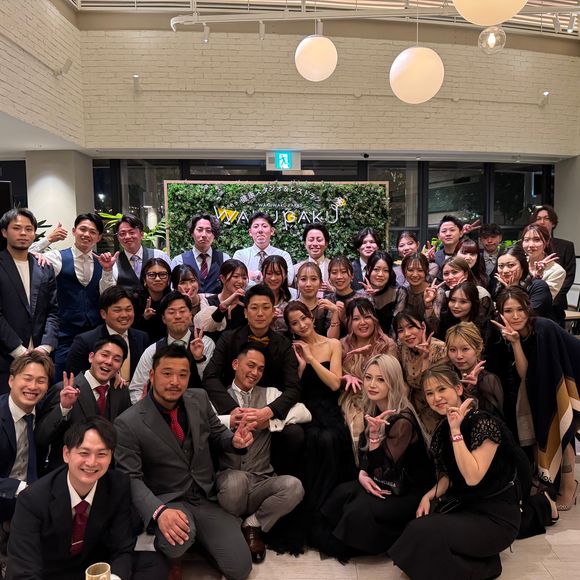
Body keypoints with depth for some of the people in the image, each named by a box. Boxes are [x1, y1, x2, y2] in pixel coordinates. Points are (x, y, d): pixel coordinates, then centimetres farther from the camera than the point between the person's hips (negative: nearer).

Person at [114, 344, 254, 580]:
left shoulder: (199, 399, -2)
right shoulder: (128, 423, -15)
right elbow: (131, 479, -15)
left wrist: (235, 441, -15)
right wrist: (159, 511, -32)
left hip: (208, 498, 4)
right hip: (168, 501, -3)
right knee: (178, 536, -36)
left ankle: (200, 536, 21)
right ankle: (166, 549, 0)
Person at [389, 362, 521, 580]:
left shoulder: (484, 423, -20)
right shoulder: (442, 428, 2)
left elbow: (472, 477, -27)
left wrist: (456, 431, -28)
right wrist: (429, 496, -5)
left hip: (495, 516, -7)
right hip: (461, 506, 7)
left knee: (425, 532, -24)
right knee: (416, 528, -16)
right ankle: (477, 559, 5)